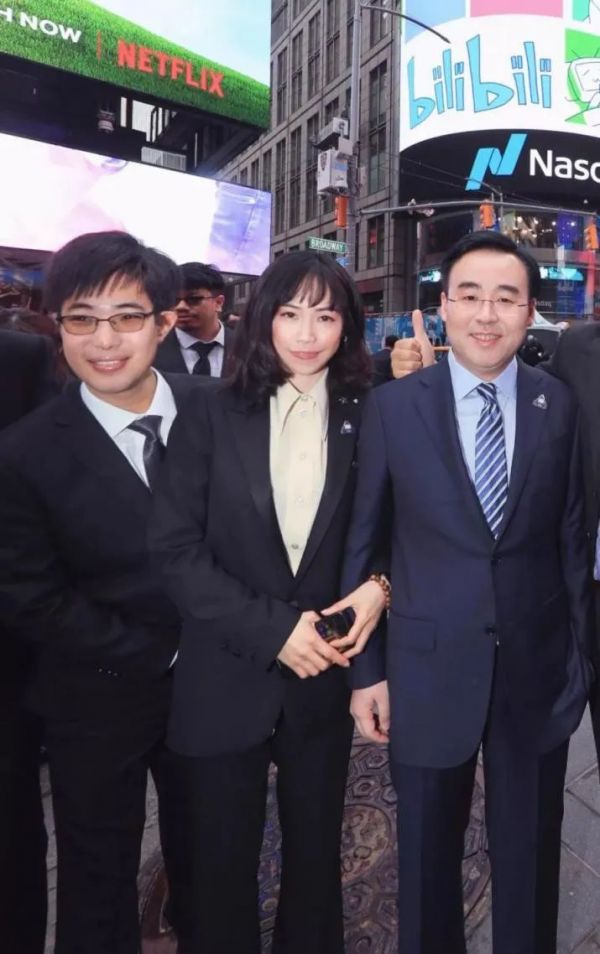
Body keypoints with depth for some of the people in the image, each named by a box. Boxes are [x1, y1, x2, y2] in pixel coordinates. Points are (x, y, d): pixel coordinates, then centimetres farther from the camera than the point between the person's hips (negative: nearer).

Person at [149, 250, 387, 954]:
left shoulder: (366, 418, 1)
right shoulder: (211, 414, -5)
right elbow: (174, 547, -9)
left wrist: (380, 587, -15)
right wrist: (272, 628, -15)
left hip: (324, 676, 2)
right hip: (224, 678, -1)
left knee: (315, 850, 20)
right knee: (219, 862, 15)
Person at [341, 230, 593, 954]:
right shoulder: (392, 406, -7)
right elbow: (363, 542, -4)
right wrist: (364, 669, -3)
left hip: (538, 669, 1)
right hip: (428, 670, -1)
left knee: (530, 858, 20)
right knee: (426, 858, 19)